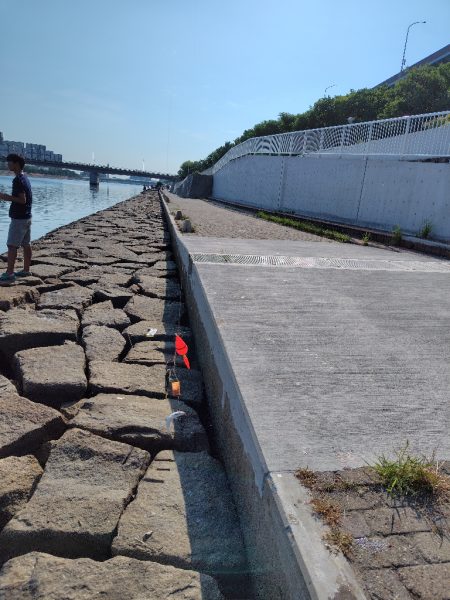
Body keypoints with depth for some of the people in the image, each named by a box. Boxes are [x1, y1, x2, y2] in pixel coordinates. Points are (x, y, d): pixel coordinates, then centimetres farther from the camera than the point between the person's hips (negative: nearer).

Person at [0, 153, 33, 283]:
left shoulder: (18, 180, -16)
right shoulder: (25, 178, 13)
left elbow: (22, 200, -22)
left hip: (19, 218, -10)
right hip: (26, 217, 10)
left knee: (12, 246, -8)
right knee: (26, 244, 12)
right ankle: (26, 270, 19)